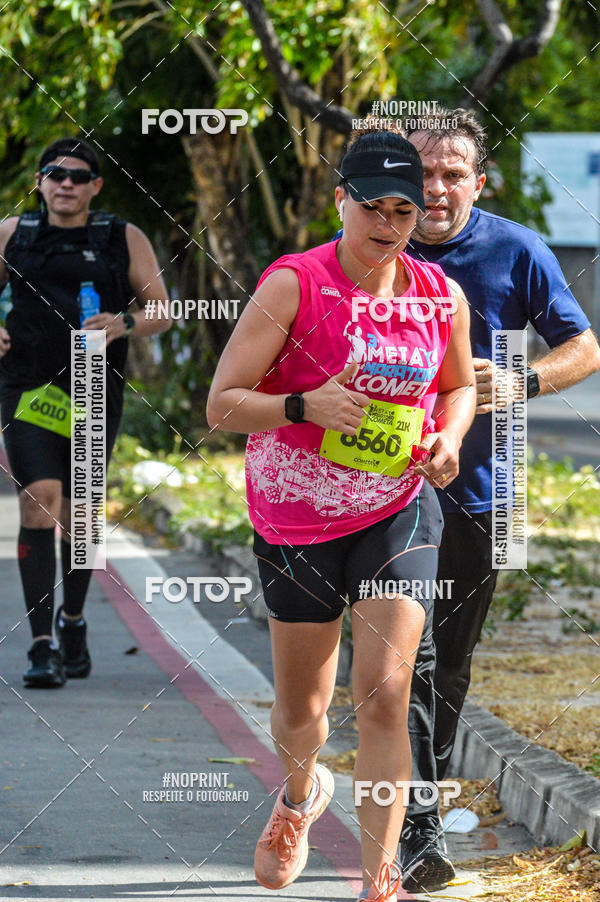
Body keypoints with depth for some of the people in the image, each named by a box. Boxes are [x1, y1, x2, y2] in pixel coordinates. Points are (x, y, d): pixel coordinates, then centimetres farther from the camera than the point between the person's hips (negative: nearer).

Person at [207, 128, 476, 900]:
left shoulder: (441, 297, -1)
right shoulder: (292, 285, -13)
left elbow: (458, 383, 18)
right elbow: (221, 405, -13)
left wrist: (448, 437, -3)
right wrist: (305, 406, -30)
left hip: (397, 513, 1)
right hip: (295, 523, -1)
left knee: (385, 696, -12)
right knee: (301, 710, 13)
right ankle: (300, 795, 49)